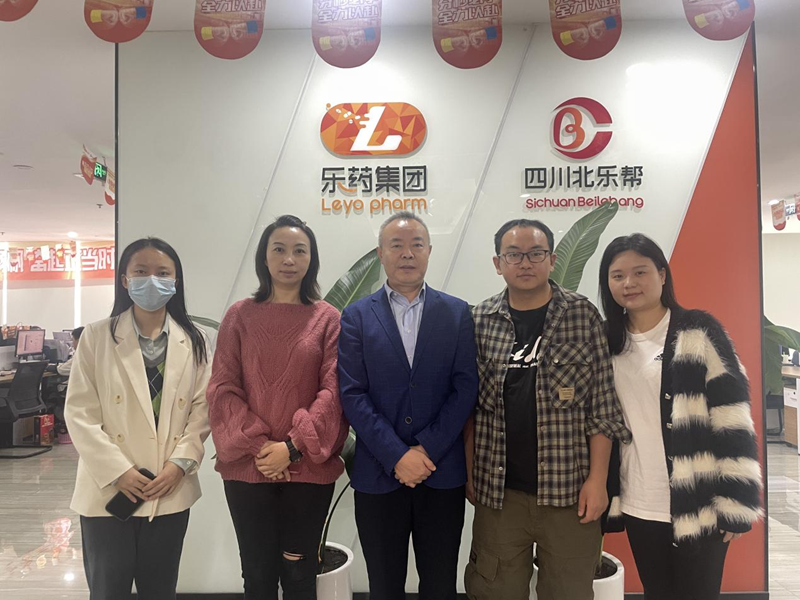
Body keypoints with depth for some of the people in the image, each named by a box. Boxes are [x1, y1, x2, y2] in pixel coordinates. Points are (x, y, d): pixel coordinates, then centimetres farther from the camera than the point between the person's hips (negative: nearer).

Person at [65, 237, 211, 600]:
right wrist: (118, 471, -13)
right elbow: (80, 413, -6)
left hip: (171, 491, 2)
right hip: (109, 491, -1)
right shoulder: (96, 337, -2)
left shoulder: (193, 341, 4)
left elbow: (202, 409, 2)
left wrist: (180, 463, -11)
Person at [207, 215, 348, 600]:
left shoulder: (327, 318, 1)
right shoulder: (240, 316, 3)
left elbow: (334, 390, -4)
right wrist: (257, 444, -11)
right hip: (247, 466, 1)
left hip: (308, 466, -1)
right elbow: (222, 389, 0)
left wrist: (294, 446, -13)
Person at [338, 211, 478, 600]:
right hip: (378, 475, 0)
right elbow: (352, 394, -6)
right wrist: (397, 456, -13)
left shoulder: (457, 313, 3)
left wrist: (427, 450, -10)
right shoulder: (356, 316, 1)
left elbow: (465, 388, -2)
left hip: (442, 472, 1)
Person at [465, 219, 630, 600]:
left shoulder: (584, 316, -2)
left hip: (570, 490, -1)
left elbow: (602, 405, -2)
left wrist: (597, 479, -6)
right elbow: (469, 405, 7)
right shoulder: (479, 322, 3)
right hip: (497, 490, 2)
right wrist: (470, 473, 6)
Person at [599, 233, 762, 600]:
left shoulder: (699, 332, -7)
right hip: (638, 507, 4)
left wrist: (736, 503, -12)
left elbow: (733, 417, -10)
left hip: (699, 508, -4)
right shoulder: (609, 344, 6)